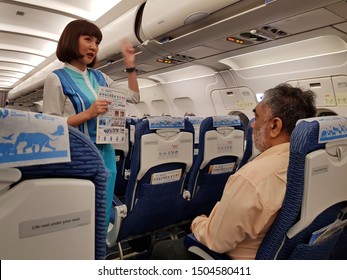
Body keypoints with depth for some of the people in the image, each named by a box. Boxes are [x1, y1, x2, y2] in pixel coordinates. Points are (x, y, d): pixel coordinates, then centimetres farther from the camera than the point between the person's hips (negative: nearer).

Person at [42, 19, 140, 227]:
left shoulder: (99, 77, 11)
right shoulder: (57, 79, -5)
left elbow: (134, 97, 15)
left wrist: (130, 64, 8)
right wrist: (88, 113, -20)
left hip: (105, 153, 6)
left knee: (103, 214, 14)